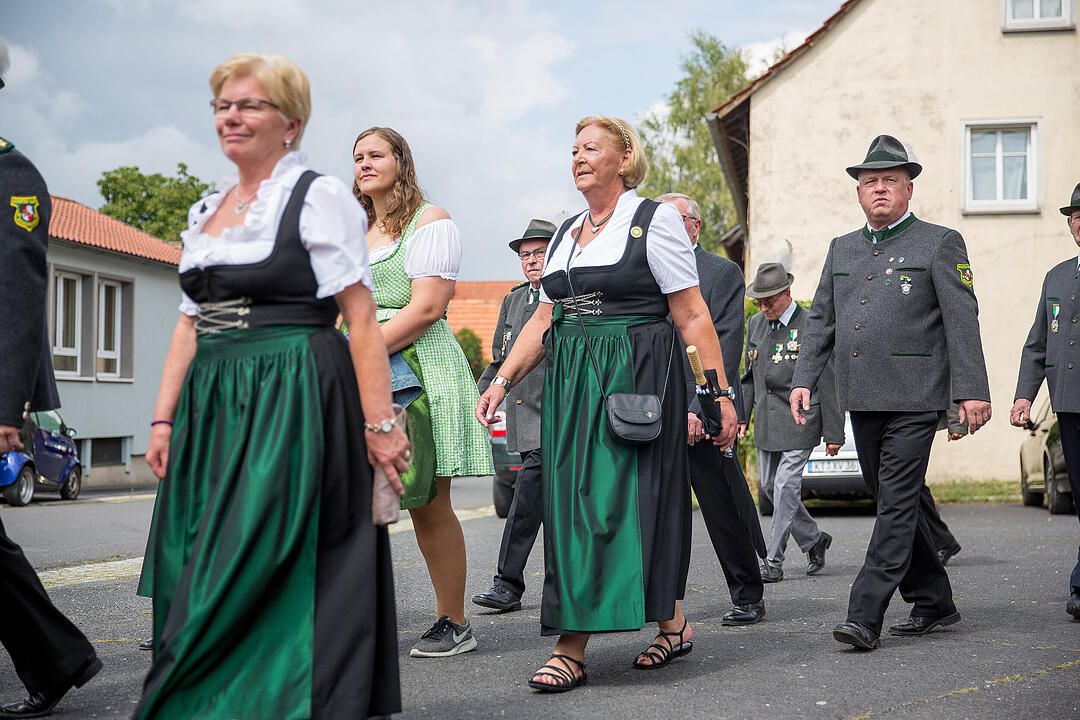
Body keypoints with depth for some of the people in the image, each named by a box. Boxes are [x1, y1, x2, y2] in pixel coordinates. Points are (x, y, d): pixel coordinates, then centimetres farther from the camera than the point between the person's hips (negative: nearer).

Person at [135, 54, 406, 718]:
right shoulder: (208, 209, 17)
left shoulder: (318, 197, -5)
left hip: (292, 406, -7)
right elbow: (191, 323, 18)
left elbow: (362, 318, -10)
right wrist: (165, 419, 11)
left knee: (248, 581, -7)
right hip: (212, 410, 7)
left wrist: (379, 423, -16)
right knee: (195, 580, 7)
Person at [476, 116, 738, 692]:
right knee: (571, 504, 3)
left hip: (635, 377, -7)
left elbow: (692, 316, -7)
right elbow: (544, 318, 17)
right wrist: (503, 379, 7)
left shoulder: (654, 221, -3)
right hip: (571, 384, 7)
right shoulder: (565, 233, 17)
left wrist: (720, 393, -11)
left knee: (613, 503, -7)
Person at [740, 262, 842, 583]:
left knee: (786, 487, -8)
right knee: (770, 487, 10)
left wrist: (834, 433, -9)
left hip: (799, 420, -7)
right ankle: (814, 539, 29)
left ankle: (773, 562, -1)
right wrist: (741, 416, 10)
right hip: (766, 421, 7)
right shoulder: (755, 324, 8)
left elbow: (828, 384, -9)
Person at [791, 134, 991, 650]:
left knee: (897, 501, -8)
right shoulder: (842, 249, 17)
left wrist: (972, 390, -13)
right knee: (890, 500, 11)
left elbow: (962, 321, -5)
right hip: (861, 397, 6)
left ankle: (865, 615, -9)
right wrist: (803, 378, 5)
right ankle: (933, 601, 24)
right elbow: (820, 320, 17)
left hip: (914, 398, -6)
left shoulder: (939, 243, 1)